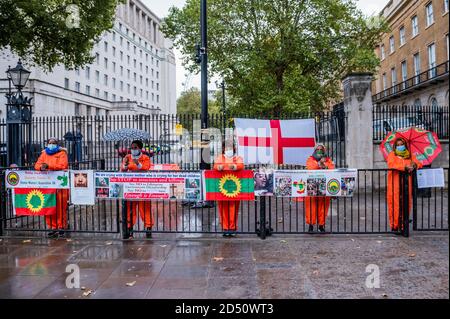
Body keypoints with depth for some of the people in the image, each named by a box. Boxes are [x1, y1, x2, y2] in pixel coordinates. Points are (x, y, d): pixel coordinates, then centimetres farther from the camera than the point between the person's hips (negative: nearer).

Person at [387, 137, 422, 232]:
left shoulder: (410, 155, 19)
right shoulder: (392, 155, 6)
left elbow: (419, 163, 10)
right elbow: (391, 164, -13)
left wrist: (414, 165, -14)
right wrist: (405, 167, -21)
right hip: (395, 183, -3)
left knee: (407, 203, 1)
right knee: (395, 203, -7)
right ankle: (394, 225, -2)